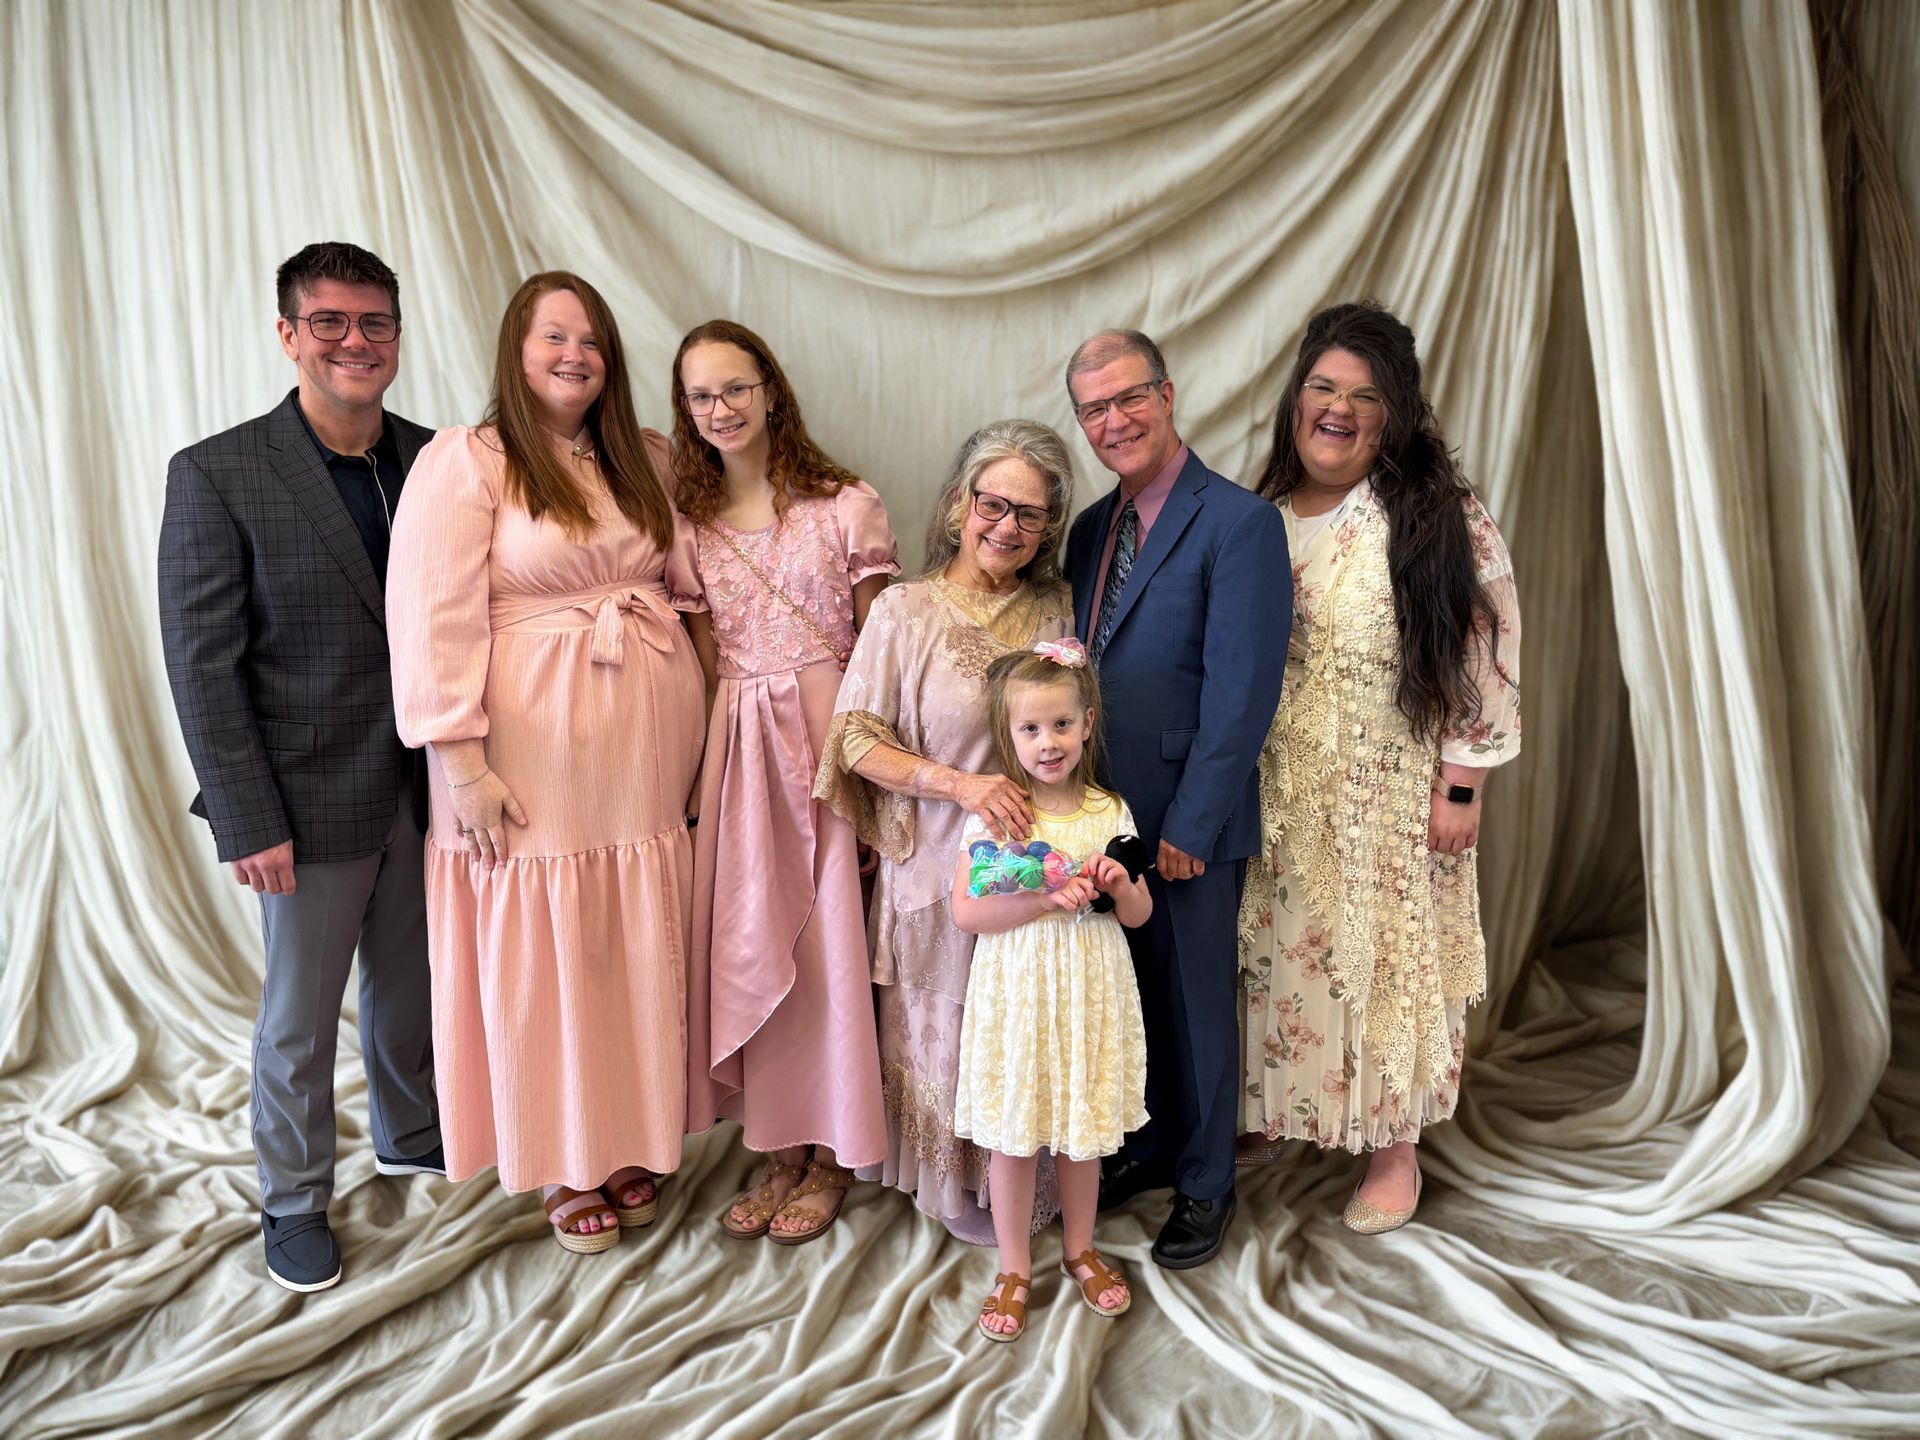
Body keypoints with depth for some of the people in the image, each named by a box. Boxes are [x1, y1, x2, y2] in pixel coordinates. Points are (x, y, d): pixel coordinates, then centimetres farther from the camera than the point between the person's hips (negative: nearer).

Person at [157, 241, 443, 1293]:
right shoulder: (218, 475, -10)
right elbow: (202, 664, -11)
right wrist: (248, 823, -13)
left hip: (427, 791, 4)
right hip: (312, 803, -4)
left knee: (412, 989, 20)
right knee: (299, 1018, 12)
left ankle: (410, 1136, 44)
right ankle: (294, 1200, 34)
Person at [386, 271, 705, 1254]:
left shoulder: (638, 463, 13)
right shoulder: (465, 461, -5)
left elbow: (682, 583, 15)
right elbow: (433, 621, -11)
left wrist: (691, 733, 3)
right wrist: (462, 765, -16)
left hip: (650, 742, 5)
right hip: (536, 749, -5)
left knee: (639, 953, 12)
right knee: (543, 956, 6)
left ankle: (629, 1143, 31)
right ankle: (565, 1167, 25)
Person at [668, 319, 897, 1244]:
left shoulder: (845, 507, -2)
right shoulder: (684, 520, 8)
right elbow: (701, 662, 8)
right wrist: (700, 767, -3)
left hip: (829, 737, -3)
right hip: (734, 744, 3)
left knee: (827, 939, 3)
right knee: (746, 941, 8)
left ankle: (829, 1155, 21)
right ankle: (779, 1148, 25)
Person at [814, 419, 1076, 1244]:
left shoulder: (1054, 610, 4)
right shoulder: (904, 611, -6)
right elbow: (857, 741, -9)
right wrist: (960, 783, -22)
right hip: (940, 862, -3)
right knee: (947, 1030, 10)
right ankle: (957, 1190, 31)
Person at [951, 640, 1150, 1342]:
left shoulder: (1110, 812, 1)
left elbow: (1140, 915, 7)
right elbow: (965, 912, -12)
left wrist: (1121, 886, -15)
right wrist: (1043, 900, -22)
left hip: (1089, 995, 2)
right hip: (1016, 995, -2)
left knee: (1083, 1131, 15)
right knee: (1013, 1137, 8)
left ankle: (1080, 1250, 37)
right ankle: (1014, 1268, 27)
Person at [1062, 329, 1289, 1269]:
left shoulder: (1239, 522, -13)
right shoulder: (1091, 527, 10)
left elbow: (1241, 691, -17)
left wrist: (1188, 826, -17)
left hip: (1189, 822, -6)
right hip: (1102, 813, 6)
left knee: (1198, 1003, 10)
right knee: (1128, 992, 18)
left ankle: (1204, 1186, 29)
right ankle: (1148, 1146, 40)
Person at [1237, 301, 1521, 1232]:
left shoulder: (1436, 516, -7)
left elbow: (1485, 655, -9)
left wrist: (1461, 786, -12)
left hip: (1390, 798, -4)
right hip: (1277, 795, 4)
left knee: (1386, 957, 6)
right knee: (1277, 951, 13)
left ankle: (1393, 1147, 24)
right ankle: (1271, 1114, 33)